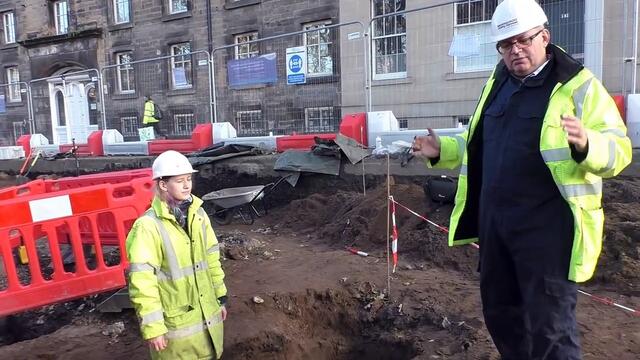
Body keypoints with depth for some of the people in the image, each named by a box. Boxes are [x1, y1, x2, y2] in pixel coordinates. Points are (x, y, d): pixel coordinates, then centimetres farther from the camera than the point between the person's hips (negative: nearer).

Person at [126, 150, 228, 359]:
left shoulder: (198, 214, 2)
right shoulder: (148, 226, -18)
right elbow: (142, 282, -18)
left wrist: (220, 297, 13)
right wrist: (152, 327, -16)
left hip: (208, 315, 6)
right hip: (176, 323, -6)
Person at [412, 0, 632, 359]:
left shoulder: (577, 85, -8)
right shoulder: (499, 84, 13)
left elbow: (618, 150, -14)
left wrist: (586, 143, -35)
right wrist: (442, 150, 8)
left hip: (548, 228, -7)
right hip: (495, 222, 7)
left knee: (550, 324, 2)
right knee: (499, 312, 20)